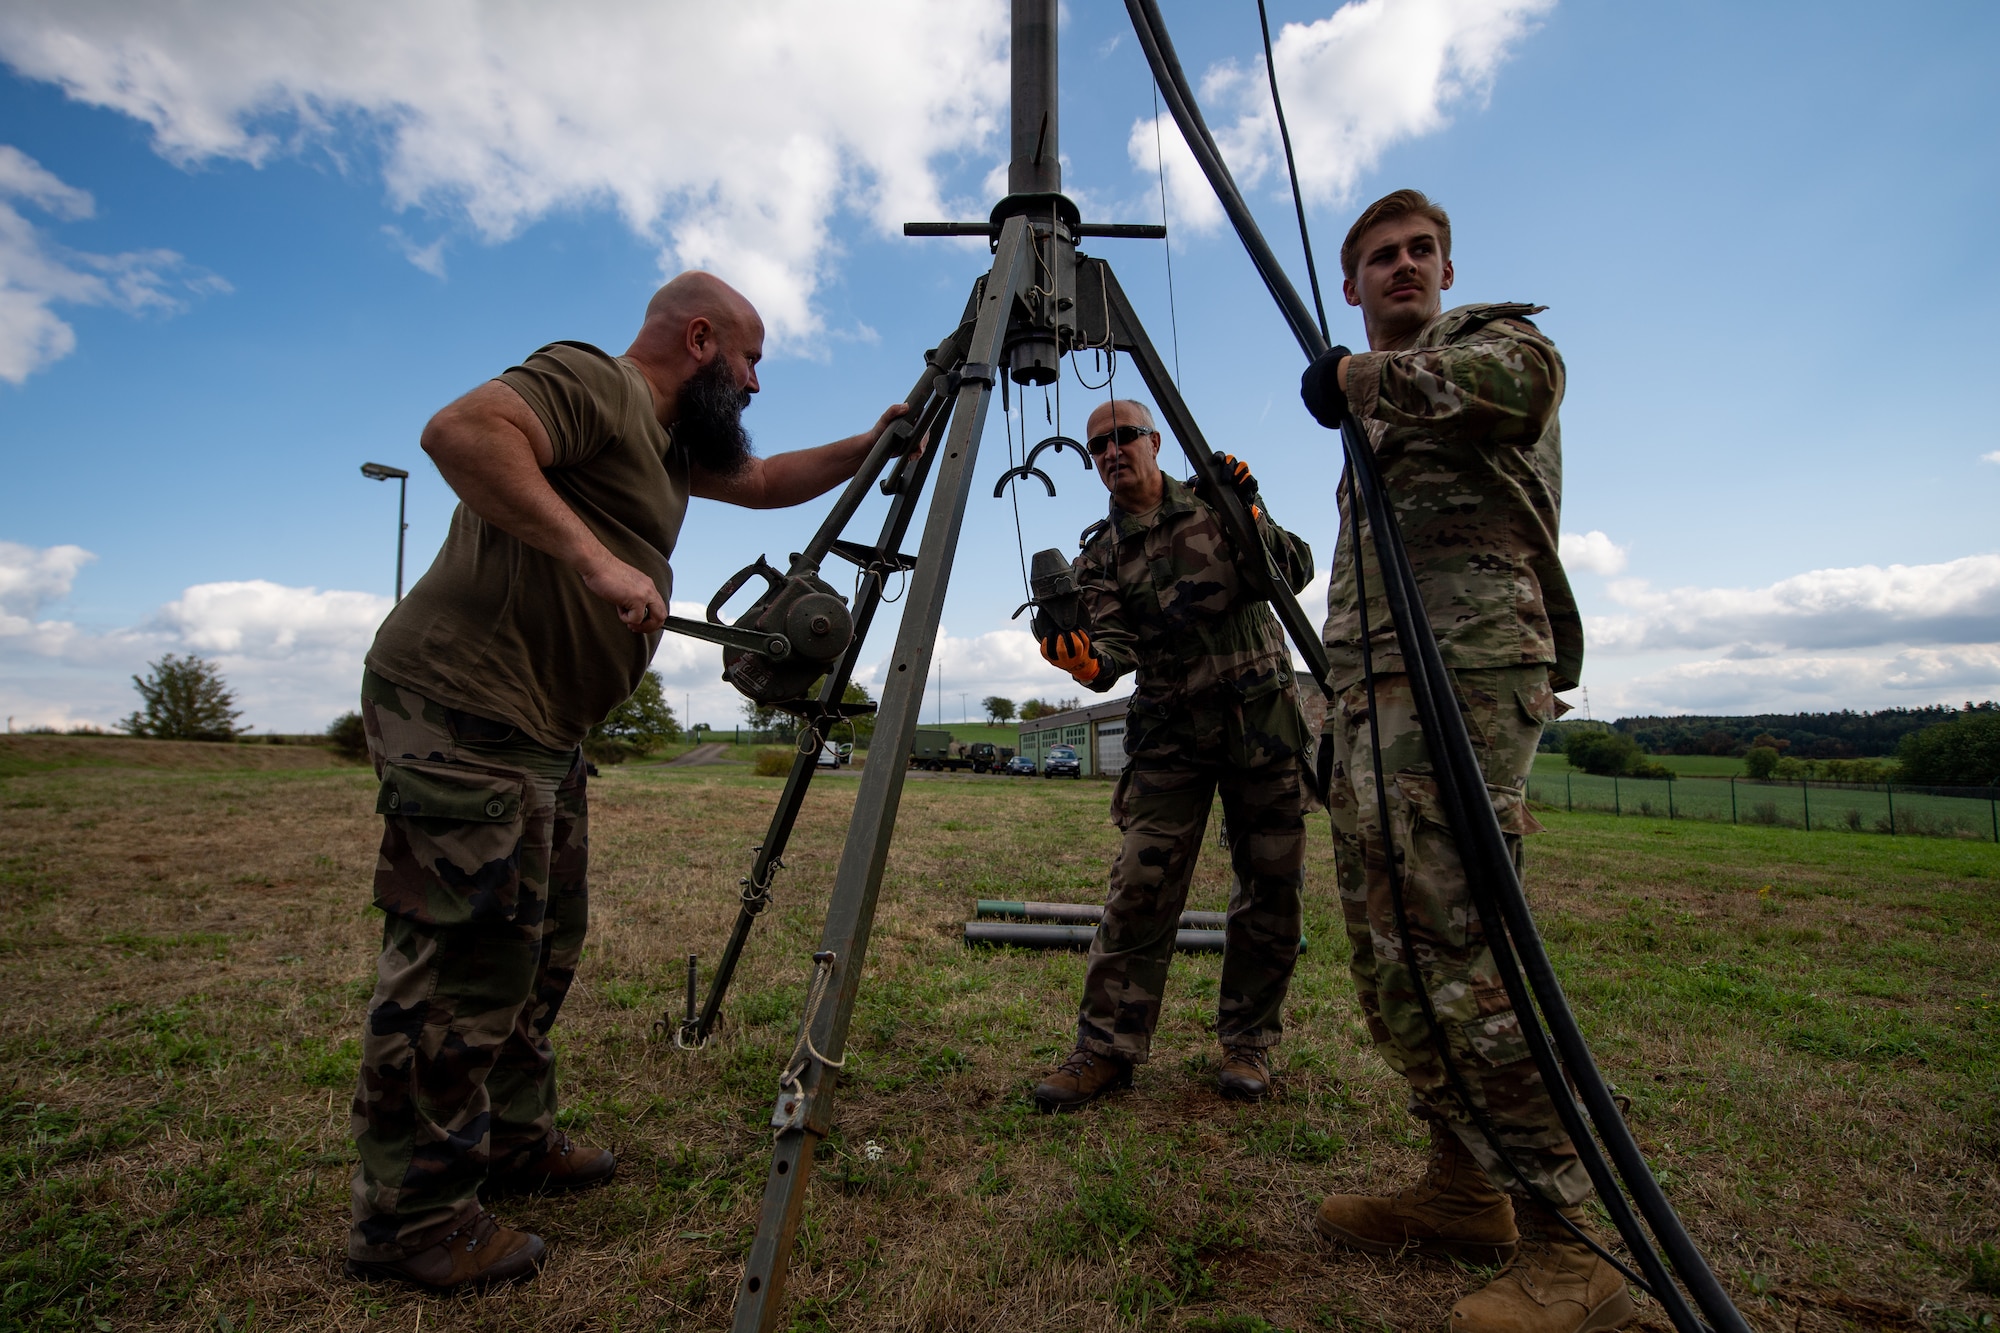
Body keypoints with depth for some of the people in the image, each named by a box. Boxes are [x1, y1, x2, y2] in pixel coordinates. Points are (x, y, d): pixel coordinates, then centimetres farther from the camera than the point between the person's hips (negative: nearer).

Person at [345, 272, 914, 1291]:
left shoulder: (670, 440, 22)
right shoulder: (593, 382, -9)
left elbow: (765, 483, 32)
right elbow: (461, 429, -25)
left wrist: (867, 447, 22)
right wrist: (589, 554, -32)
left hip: (538, 728, 10)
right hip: (463, 705, -10)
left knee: (543, 944, 16)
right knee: (466, 958, -6)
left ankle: (511, 1140, 31)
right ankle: (408, 1218, 7)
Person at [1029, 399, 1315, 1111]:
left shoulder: (1215, 505, 6)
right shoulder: (1099, 554, 5)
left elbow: (1295, 572, -1)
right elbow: (1115, 645, -9)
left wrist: (1249, 514, -16)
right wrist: (1087, 662, -31)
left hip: (1265, 720, 1)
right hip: (1169, 733, 0)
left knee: (1271, 888, 4)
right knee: (1140, 887, -8)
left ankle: (1248, 1042, 19)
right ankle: (1108, 1047, 1)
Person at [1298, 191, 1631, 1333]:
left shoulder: (1490, 335, 9)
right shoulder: (1373, 407, 30)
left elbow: (1519, 382, -18)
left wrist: (1362, 375, -6)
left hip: (1465, 669, -8)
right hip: (1369, 684, 8)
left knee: (1456, 946, -16)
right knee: (1388, 953, 7)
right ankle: (1464, 1187, 20)